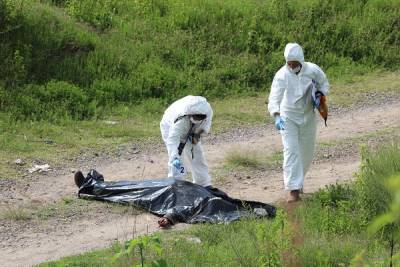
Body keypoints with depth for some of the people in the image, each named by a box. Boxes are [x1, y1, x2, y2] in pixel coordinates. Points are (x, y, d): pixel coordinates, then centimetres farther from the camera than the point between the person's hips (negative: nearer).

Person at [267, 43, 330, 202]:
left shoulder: (312, 70, -15)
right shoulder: (282, 75, -22)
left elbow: (324, 84, 6)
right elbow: (274, 98, -31)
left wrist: (319, 96, -13)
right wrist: (277, 116, -47)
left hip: (308, 116, 3)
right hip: (288, 117, -3)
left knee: (307, 152, 13)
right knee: (291, 150, -13)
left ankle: (297, 180, 38)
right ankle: (294, 190, -16)